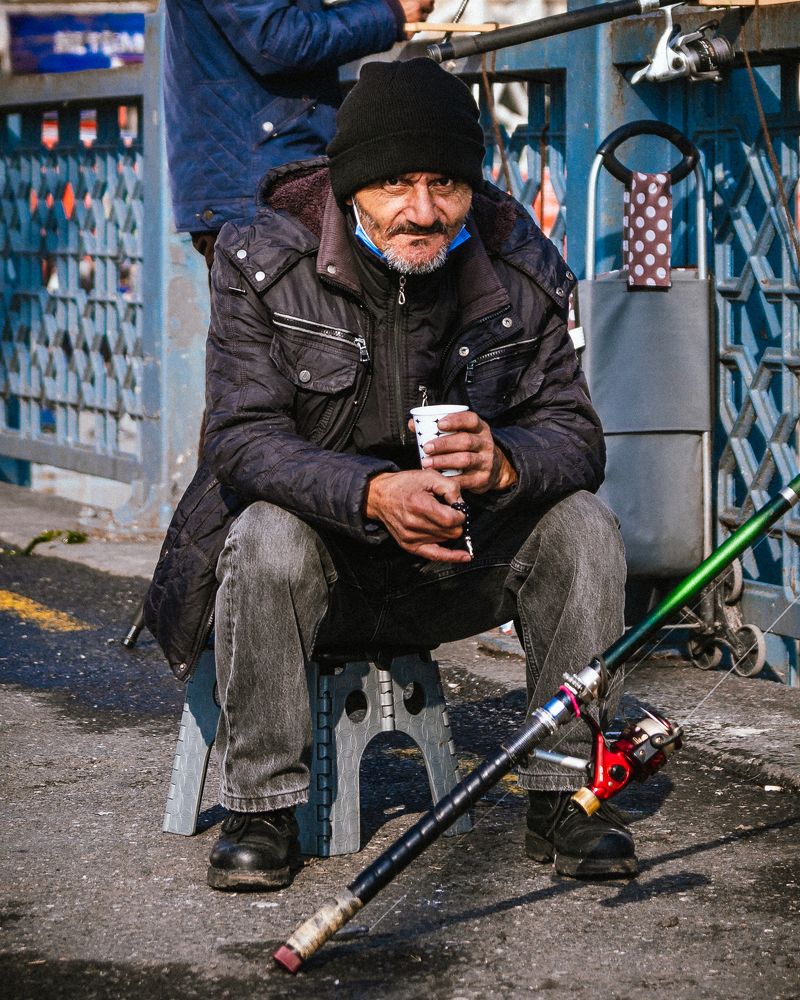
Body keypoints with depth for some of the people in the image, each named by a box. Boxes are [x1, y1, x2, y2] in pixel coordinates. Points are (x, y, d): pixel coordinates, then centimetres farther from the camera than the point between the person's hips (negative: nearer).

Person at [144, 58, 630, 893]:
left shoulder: (521, 272, -8)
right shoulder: (262, 262, -16)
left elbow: (576, 435, -9)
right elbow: (245, 439, -23)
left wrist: (502, 462, -35)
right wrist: (374, 494, -42)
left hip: (453, 560, 3)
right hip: (320, 554, -3)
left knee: (581, 523, -20)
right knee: (269, 539, -34)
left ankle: (567, 793, -11)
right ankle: (259, 808, -21)